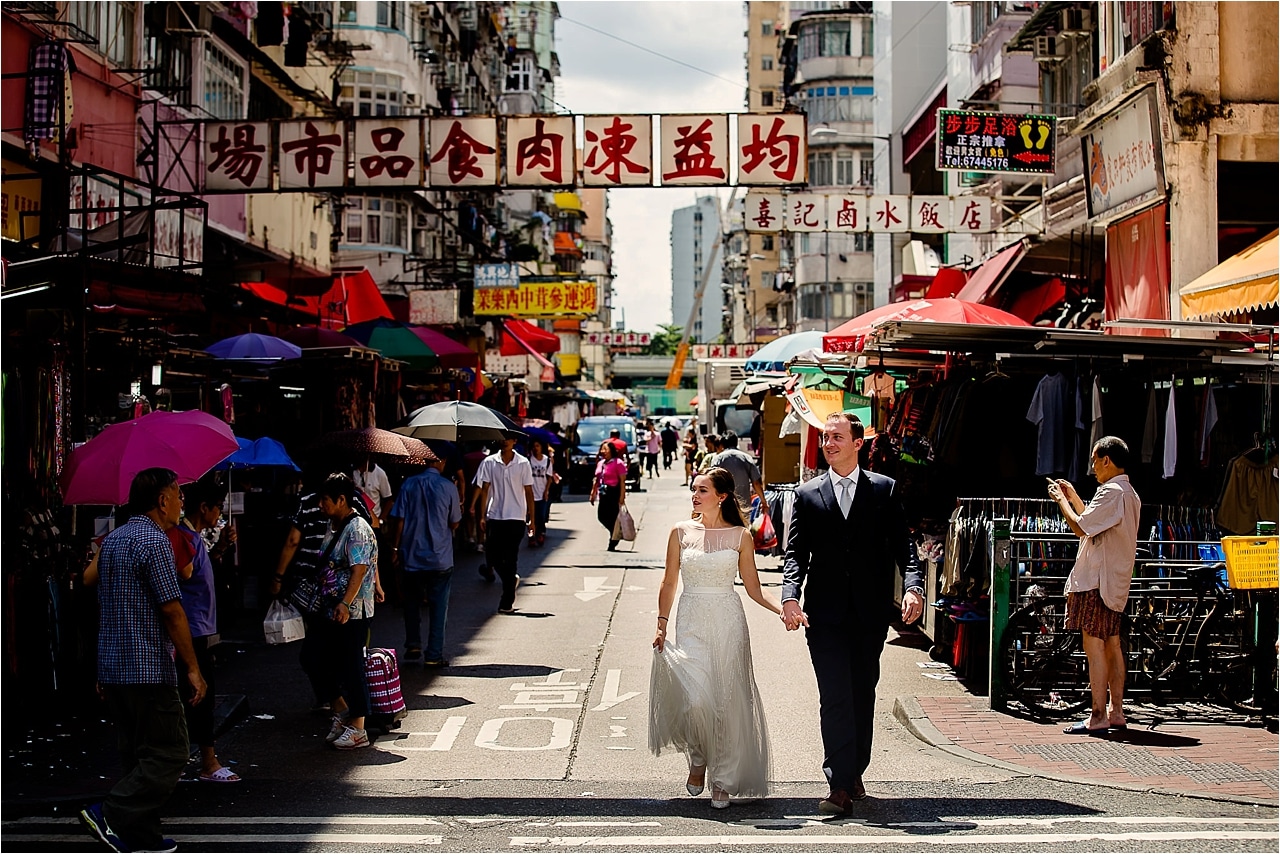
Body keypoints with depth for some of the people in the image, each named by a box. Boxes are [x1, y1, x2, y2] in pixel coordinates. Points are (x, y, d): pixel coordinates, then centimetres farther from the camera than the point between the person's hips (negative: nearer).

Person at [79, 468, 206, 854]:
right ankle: (112, 815, -14)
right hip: (149, 671, -10)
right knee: (169, 754, -5)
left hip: (112, 670, 10)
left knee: (140, 756, 14)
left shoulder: (112, 540, 16)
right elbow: (171, 610, -16)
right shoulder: (154, 540, -13)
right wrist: (192, 668, -12)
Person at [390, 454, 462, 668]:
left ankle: (413, 646, 20)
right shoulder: (448, 487, -8)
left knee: (412, 603, 19)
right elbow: (454, 524, -2)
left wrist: (395, 548, 5)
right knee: (438, 606, 4)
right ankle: (434, 656, 4)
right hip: (440, 557, -2)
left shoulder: (409, 484, -3)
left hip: (411, 556, 2)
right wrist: (458, 509, 18)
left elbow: (398, 520, -4)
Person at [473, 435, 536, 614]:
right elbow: (484, 489, 5)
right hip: (494, 517, 2)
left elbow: (528, 492, 2)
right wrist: (482, 516, 0)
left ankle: (507, 602, 2)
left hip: (515, 518, -2)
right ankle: (512, 580, 31)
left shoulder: (523, 464, 0)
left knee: (510, 559, -3)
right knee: (492, 556, 2)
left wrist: (531, 518, 1)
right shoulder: (489, 462, 3)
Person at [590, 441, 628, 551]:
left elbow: (622, 481, -13)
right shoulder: (600, 463, 13)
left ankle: (612, 543, 7)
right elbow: (597, 480, 20)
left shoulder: (618, 463, -10)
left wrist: (622, 497, -18)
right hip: (603, 494, 8)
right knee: (601, 516, 6)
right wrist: (593, 493, 15)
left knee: (613, 518, -3)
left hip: (614, 493, -8)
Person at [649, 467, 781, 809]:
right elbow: (669, 582, 9)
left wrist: (784, 609, -11)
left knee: (727, 701, 0)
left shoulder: (740, 536, 1)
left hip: (728, 623, 0)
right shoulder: (681, 532, 4)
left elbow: (753, 588, 4)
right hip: (690, 623, 0)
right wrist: (662, 623, 1)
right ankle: (698, 758, 15)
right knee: (696, 698, -14)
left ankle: (722, 780, 13)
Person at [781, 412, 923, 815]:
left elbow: (902, 544, 0)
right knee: (835, 696, -8)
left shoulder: (884, 490, 5)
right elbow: (796, 552, 2)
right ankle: (841, 786, -10)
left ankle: (854, 772, 25)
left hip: (870, 613, 1)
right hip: (826, 615, -1)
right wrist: (790, 596, -15)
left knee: (863, 695, 10)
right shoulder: (807, 495, 7)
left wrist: (913, 586, -18)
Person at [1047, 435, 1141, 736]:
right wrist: (1073, 496, 24)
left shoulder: (1111, 492, -16)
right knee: (1111, 645, 13)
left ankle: (1098, 717, -10)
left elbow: (1081, 527, -18)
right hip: (1115, 582, 10)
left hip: (1096, 581, -10)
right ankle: (1116, 712, 16)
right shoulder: (1130, 494, 16)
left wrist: (1061, 500, -4)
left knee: (1094, 645, -9)